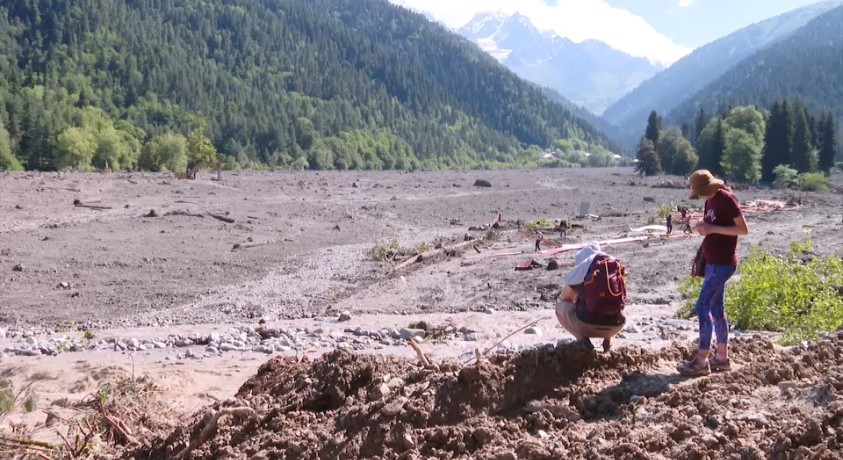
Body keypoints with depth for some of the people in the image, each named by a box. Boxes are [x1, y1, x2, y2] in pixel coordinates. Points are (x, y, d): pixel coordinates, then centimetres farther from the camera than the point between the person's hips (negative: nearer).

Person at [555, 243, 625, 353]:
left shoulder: (580, 269, 3)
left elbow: (564, 298, 15)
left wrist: (576, 302, 38)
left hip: (586, 324, -4)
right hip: (615, 326, 4)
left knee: (560, 306, 22)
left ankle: (582, 338, -1)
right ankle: (608, 339, 11)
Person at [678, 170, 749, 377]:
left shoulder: (726, 199, -15)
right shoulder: (710, 201, 11)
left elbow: (744, 229, -18)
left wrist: (712, 228, -22)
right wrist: (703, 228, 5)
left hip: (722, 263, -9)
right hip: (712, 261, 9)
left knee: (703, 306, -11)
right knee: (716, 308, 12)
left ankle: (702, 361, -8)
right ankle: (722, 357, 19)